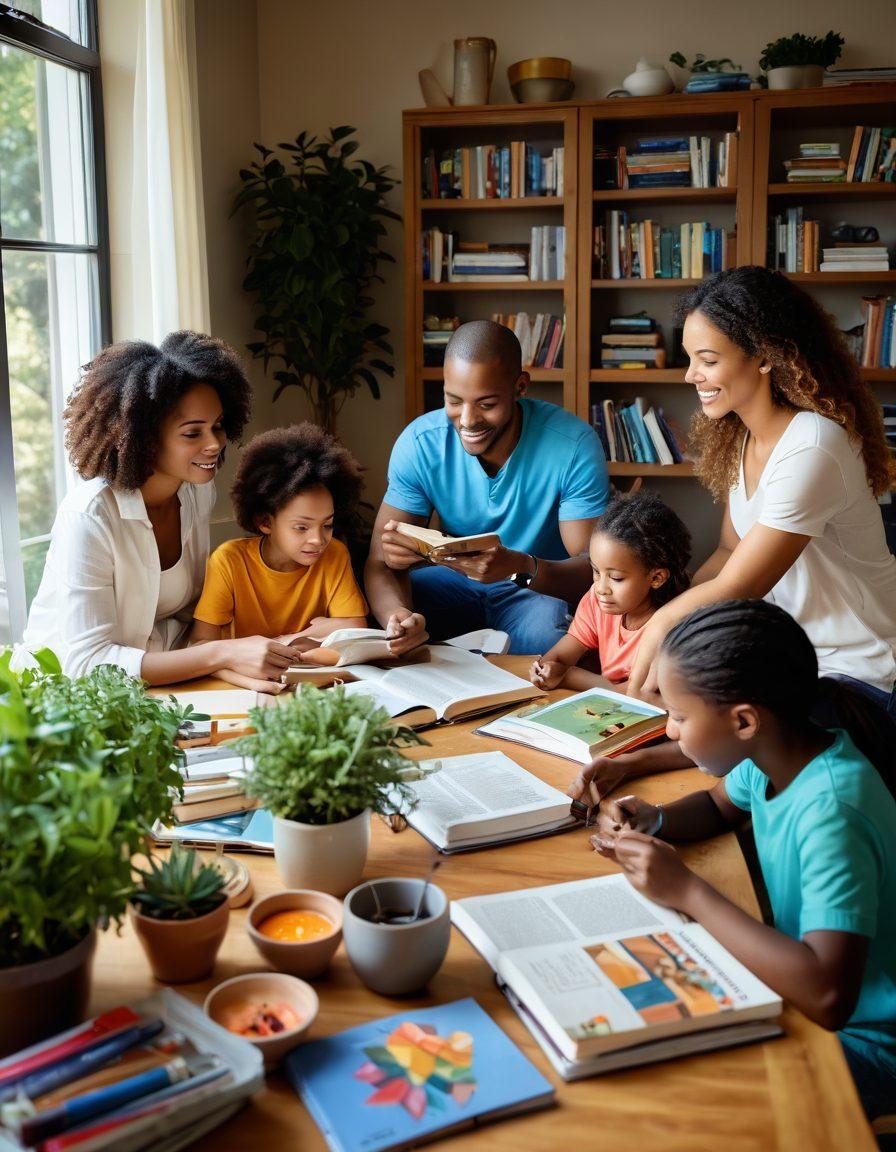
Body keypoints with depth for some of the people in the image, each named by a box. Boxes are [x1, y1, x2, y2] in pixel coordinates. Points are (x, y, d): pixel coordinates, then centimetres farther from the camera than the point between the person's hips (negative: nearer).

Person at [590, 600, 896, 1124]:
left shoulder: (832, 811, -32)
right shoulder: (773, 756, -8)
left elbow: (827, 996, -40)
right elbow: (719, 806, 16)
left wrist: (688, 891, -32)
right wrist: (654, 822, -7)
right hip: (802, 985, 7)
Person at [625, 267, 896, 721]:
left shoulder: (812, 449, -25)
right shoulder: (740, 437, 2)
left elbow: (736, 588, -22)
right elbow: (729, 552, 6)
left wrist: (661, 623, -8)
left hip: (856, 674, -7)